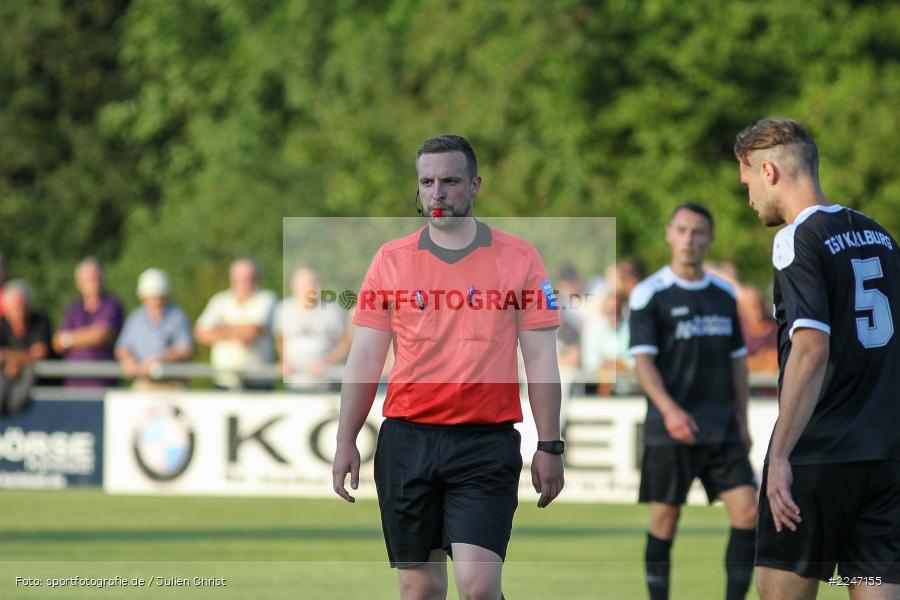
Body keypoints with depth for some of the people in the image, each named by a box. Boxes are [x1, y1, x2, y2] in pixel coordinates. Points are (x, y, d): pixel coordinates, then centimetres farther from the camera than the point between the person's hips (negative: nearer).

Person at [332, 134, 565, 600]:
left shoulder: (519, 258, 2)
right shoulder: (390, 259, 6)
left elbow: (540, 360, 3)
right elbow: (365, 357, 9)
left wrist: (549, 447, -1)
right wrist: (346, 441, 4)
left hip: (486, 442, -2)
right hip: (406, 439, 2)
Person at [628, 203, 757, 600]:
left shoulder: (724, 295, 13)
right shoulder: (649, 294, -3)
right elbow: (642, 360, -10)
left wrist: (742, 422, 14)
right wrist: (669, 410, -24)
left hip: (722, 429, 4)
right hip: (669, 430, -4)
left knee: (747, 510, -7)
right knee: (665, 519, 0)